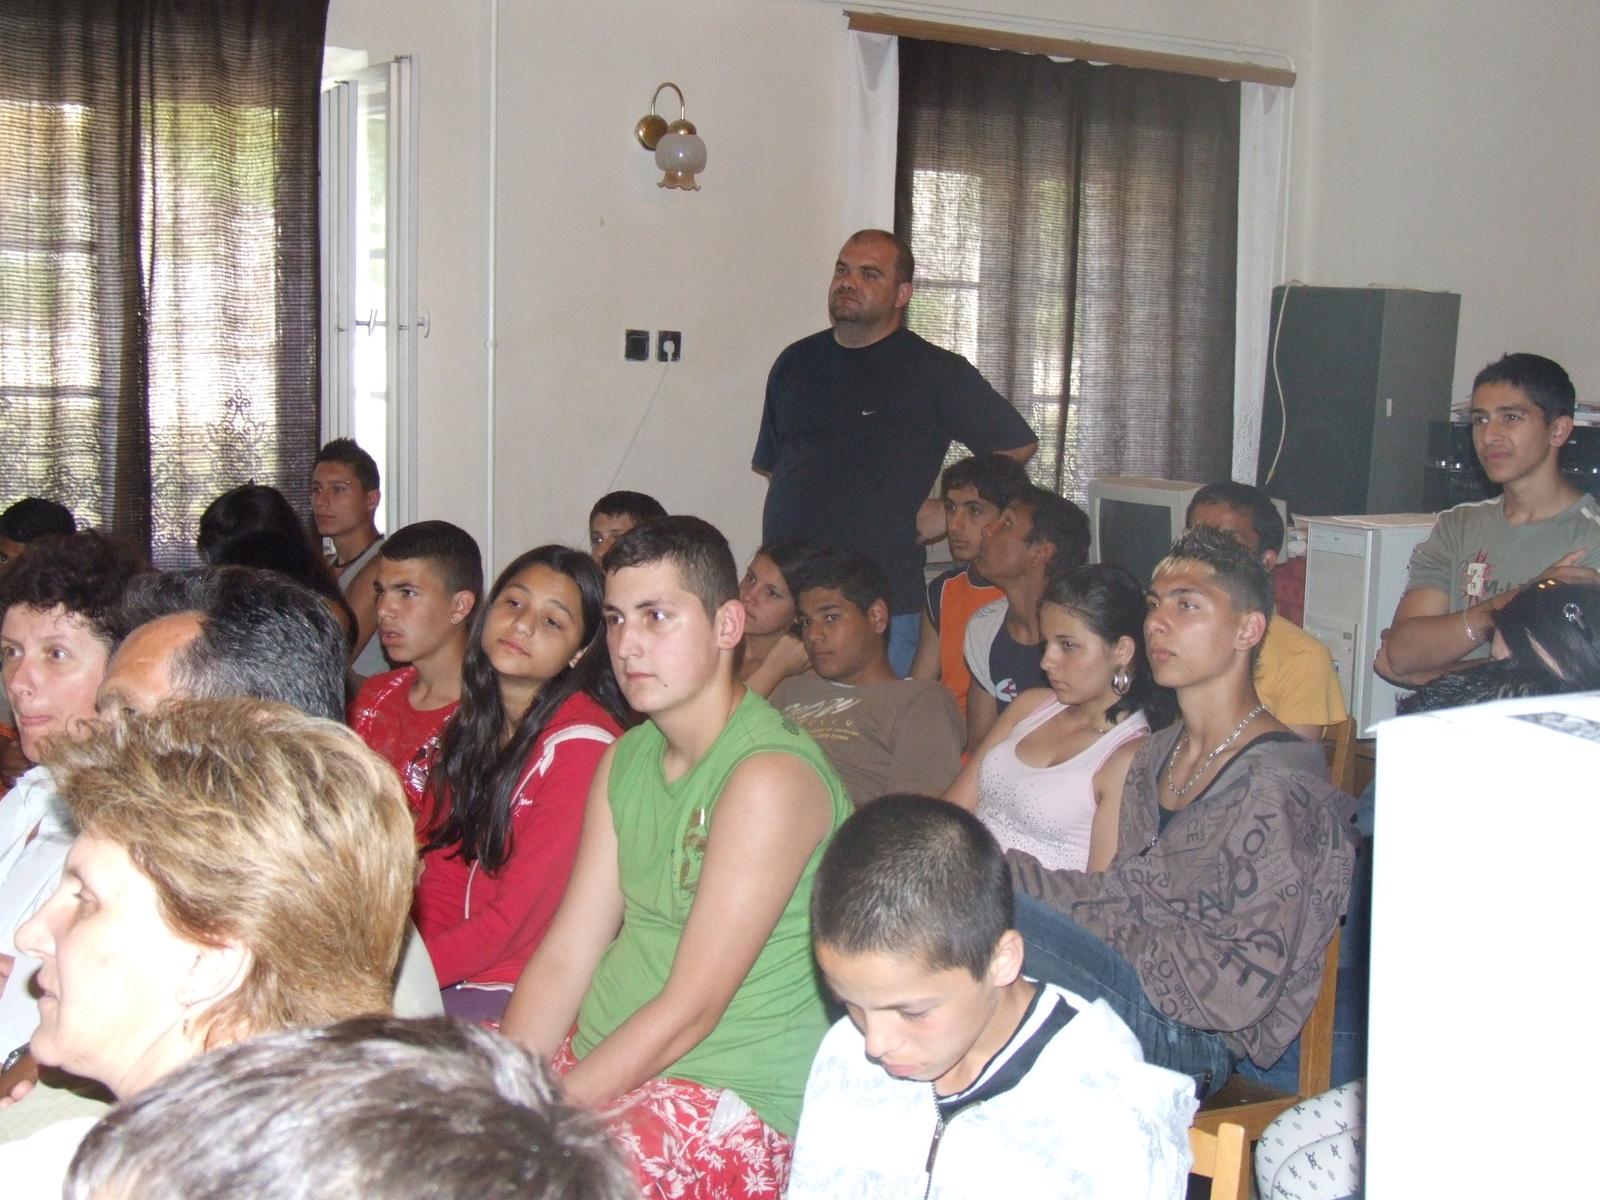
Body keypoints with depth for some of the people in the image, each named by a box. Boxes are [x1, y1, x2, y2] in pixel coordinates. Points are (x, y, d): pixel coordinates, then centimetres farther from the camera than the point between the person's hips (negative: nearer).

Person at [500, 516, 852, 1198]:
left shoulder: (770, 777, -18)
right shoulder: (625, 760, 9)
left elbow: (689, 1010, -19)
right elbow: (563, 957, 5)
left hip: (732, 1098, -7)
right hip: (603, 1057, 7)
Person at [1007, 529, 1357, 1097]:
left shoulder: (1279, 786, -13)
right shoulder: (1158, 756, 17)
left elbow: (1242, 986, -18)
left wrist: (1106, 938, -13)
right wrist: (998, 868, 2)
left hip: (1192, 1043, -8)